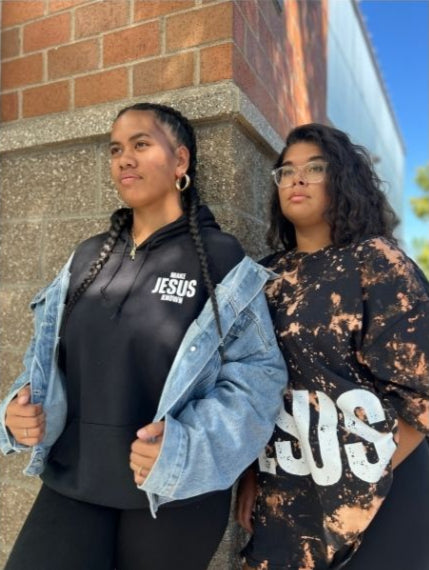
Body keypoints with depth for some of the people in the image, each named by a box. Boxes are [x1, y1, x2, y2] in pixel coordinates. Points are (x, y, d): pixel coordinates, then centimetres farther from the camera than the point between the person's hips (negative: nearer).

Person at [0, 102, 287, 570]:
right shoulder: (88, 258, 6)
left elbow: (257, 373, -12)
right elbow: (48, 355, 12)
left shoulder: (221, 259, -9)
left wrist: (186, 446, -25)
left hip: (175, 495, -3)